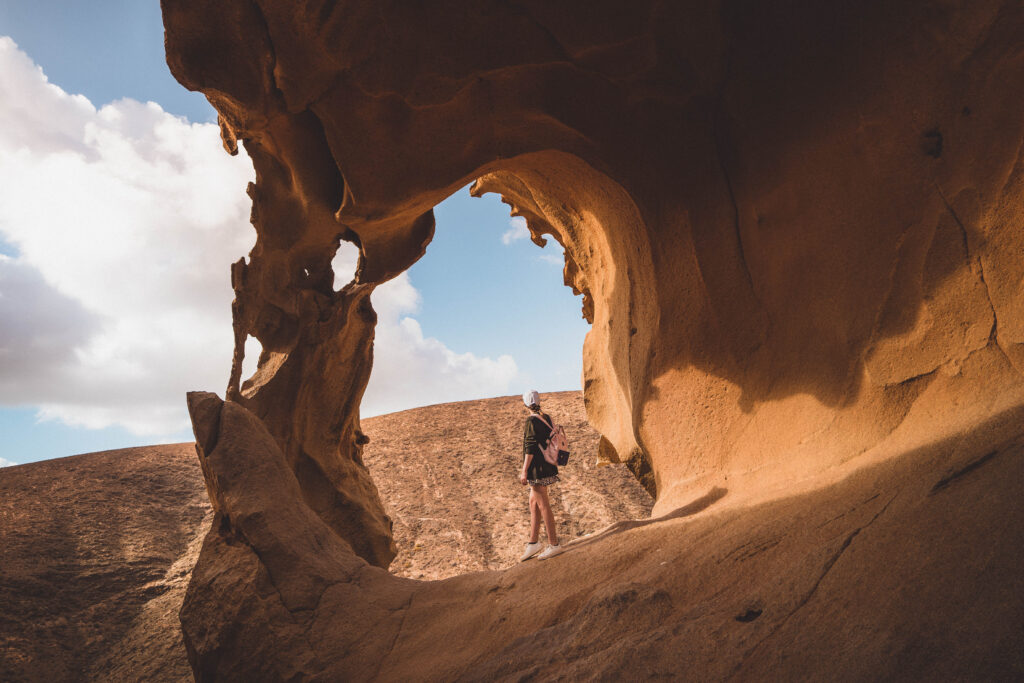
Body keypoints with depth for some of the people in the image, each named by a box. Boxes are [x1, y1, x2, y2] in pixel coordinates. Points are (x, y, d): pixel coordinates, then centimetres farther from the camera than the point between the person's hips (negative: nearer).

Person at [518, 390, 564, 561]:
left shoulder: (531, 421, -16)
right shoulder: (546, 418, 9)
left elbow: (530, 447, -20)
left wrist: (524, 471, -18)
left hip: (537, 468, -9)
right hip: (547, 466, 9)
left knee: (543, 505, -2)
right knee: (533, 502, 14)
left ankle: (553, 544, 4)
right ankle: (533, 542, 19)